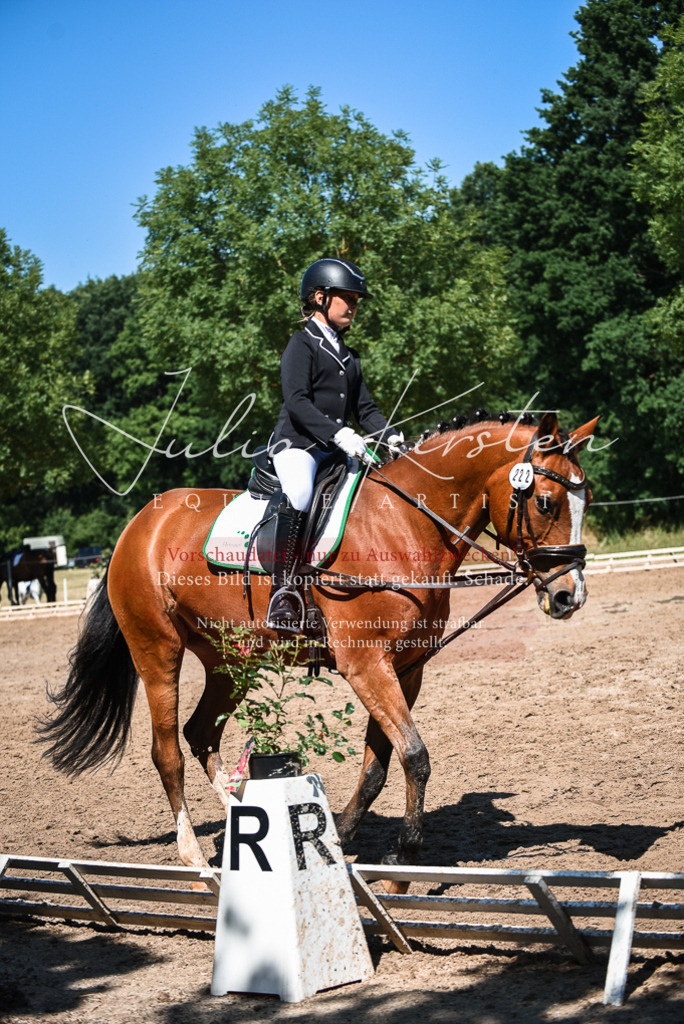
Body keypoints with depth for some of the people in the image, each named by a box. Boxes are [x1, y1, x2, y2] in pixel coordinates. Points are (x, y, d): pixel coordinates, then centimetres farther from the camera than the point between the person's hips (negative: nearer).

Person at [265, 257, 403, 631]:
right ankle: (283, 591, -36)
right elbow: (297, 403, -15)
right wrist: (339, 434, -27)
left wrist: (390, 437, 0)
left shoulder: (348, 356, 23)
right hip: (297, 445, -8)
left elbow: (364, 408, 21)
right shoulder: (303, 344, -1)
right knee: (298, 494, -36)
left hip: (338, 451, 8)